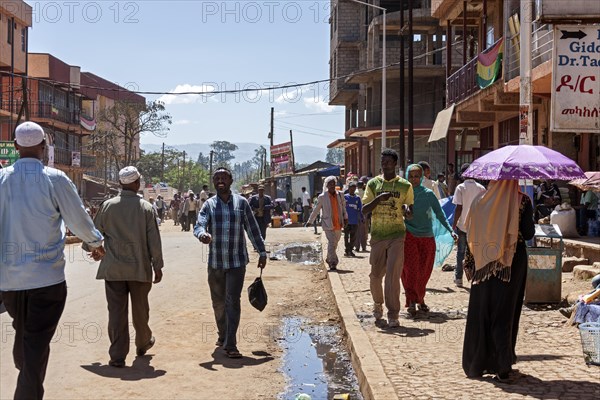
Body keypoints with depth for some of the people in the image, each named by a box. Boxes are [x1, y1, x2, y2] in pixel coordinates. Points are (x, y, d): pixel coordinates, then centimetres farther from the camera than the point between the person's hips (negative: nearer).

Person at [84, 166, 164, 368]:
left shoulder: (107, 206, -2)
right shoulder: (146, 208, -6)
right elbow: (154, 241, -5)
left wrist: (89, 247, 30)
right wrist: (158, 266, 4)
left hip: (113, 268, 0)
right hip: (140, 268, 0)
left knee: (116, 310, 3)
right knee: (140, 309, 16)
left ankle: (117, 355, 2)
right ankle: (143, 344, 36)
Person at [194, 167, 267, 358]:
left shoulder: (241, 203, 1)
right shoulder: (209, 205, 2)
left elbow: (253, 229, 7)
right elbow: (199, 226, -11)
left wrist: (262, 252, 7)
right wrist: (202, 234, -35)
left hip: (237, 262, -2)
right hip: (215, 263, 2)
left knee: (232, 302, -8)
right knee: (218, 303, 13)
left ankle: (230, 344, -7)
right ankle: (223, 335, 33)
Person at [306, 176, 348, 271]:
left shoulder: (340, 195, 7)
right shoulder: (322, 197, -2)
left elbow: (343, 207, 17)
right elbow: (316, 210, 5)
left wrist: (345, 218, 5)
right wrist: (309, 221, 7)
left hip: (338, 224, 4)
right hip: (328, 224, -4)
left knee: (334, 243, 14)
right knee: (331, 242, -14)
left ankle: (329, 259, 34)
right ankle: (333, 263, -14)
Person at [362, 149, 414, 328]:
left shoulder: (405, 185, 3)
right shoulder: (373, 183, 5)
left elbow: (410, 215, 8)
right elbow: (364, 210, -1)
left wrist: (407, 210, -17)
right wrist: (379, 198, -17)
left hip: (396, 235, -2)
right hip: (377, 235, 2)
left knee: (393, 275, -8)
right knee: (375, 274, 9)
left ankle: (393, 315, -2)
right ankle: (378, 304, 34)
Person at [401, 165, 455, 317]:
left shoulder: (428, 194, 0)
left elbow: (440, 214, 4)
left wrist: (450, 230, -5)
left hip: (427, 237, 1)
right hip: (408, 236, -1)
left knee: (424, 271, 6)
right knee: (410, 269, -10)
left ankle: (420, 299, 23)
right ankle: (412, 302, -6)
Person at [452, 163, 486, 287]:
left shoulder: (461, 188, -9)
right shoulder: (481, 188, 0)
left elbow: (459, 208, -11)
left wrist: (454, 224, -3)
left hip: (462, 225, -2)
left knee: (461, 252, 10)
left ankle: (458, 278, 14)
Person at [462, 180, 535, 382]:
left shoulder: (480, 200, -2)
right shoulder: (522, 201, -9)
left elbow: (470, 234, 0)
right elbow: (529, 234, -5)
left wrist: (472, 260, 11)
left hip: (484, 265, 2)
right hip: (511, 264, -2)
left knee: (480, 312, 11)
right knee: (505, 313, 6)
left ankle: (476, 363, 16)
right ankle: (502, 366, 4)